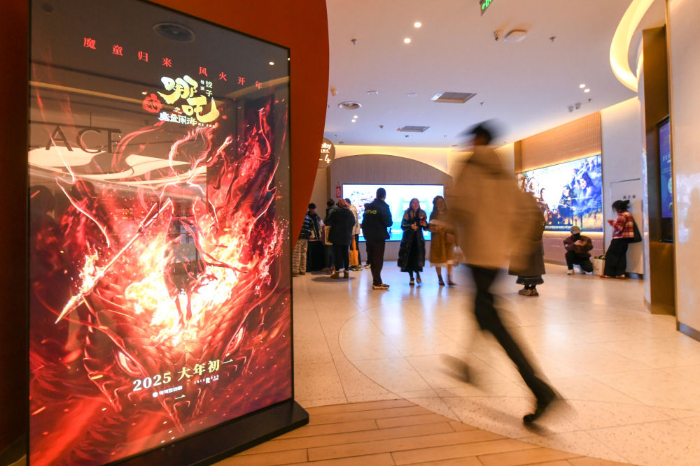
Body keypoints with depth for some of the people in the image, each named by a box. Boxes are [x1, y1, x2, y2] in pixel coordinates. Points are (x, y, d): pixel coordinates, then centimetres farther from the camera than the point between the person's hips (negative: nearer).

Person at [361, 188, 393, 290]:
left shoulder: (368, 206, 9)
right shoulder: (383, 206, -10)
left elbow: (364, 222, 10)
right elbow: (388, 222, -17)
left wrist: (366, 233, 15)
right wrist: (391, 222, 5)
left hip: (369, 236, 6)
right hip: (379, 237, -6)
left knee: (372, 259, 13)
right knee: (378, 259, 0)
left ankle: (376, 281, 21)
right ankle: (376, 283, 0)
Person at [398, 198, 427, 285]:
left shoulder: (422, 213, 5)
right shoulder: (407, 213, -2)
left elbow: (425, 228, 8)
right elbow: (403, 226, -6)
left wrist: (425, 225, -14)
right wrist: (411, 226, -22)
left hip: (418, 238, 2)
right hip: (408, 238, -2)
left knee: (418, 257, -5)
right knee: (409, 257, -2)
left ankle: (417, 273, 21)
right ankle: (411, 277, 14)